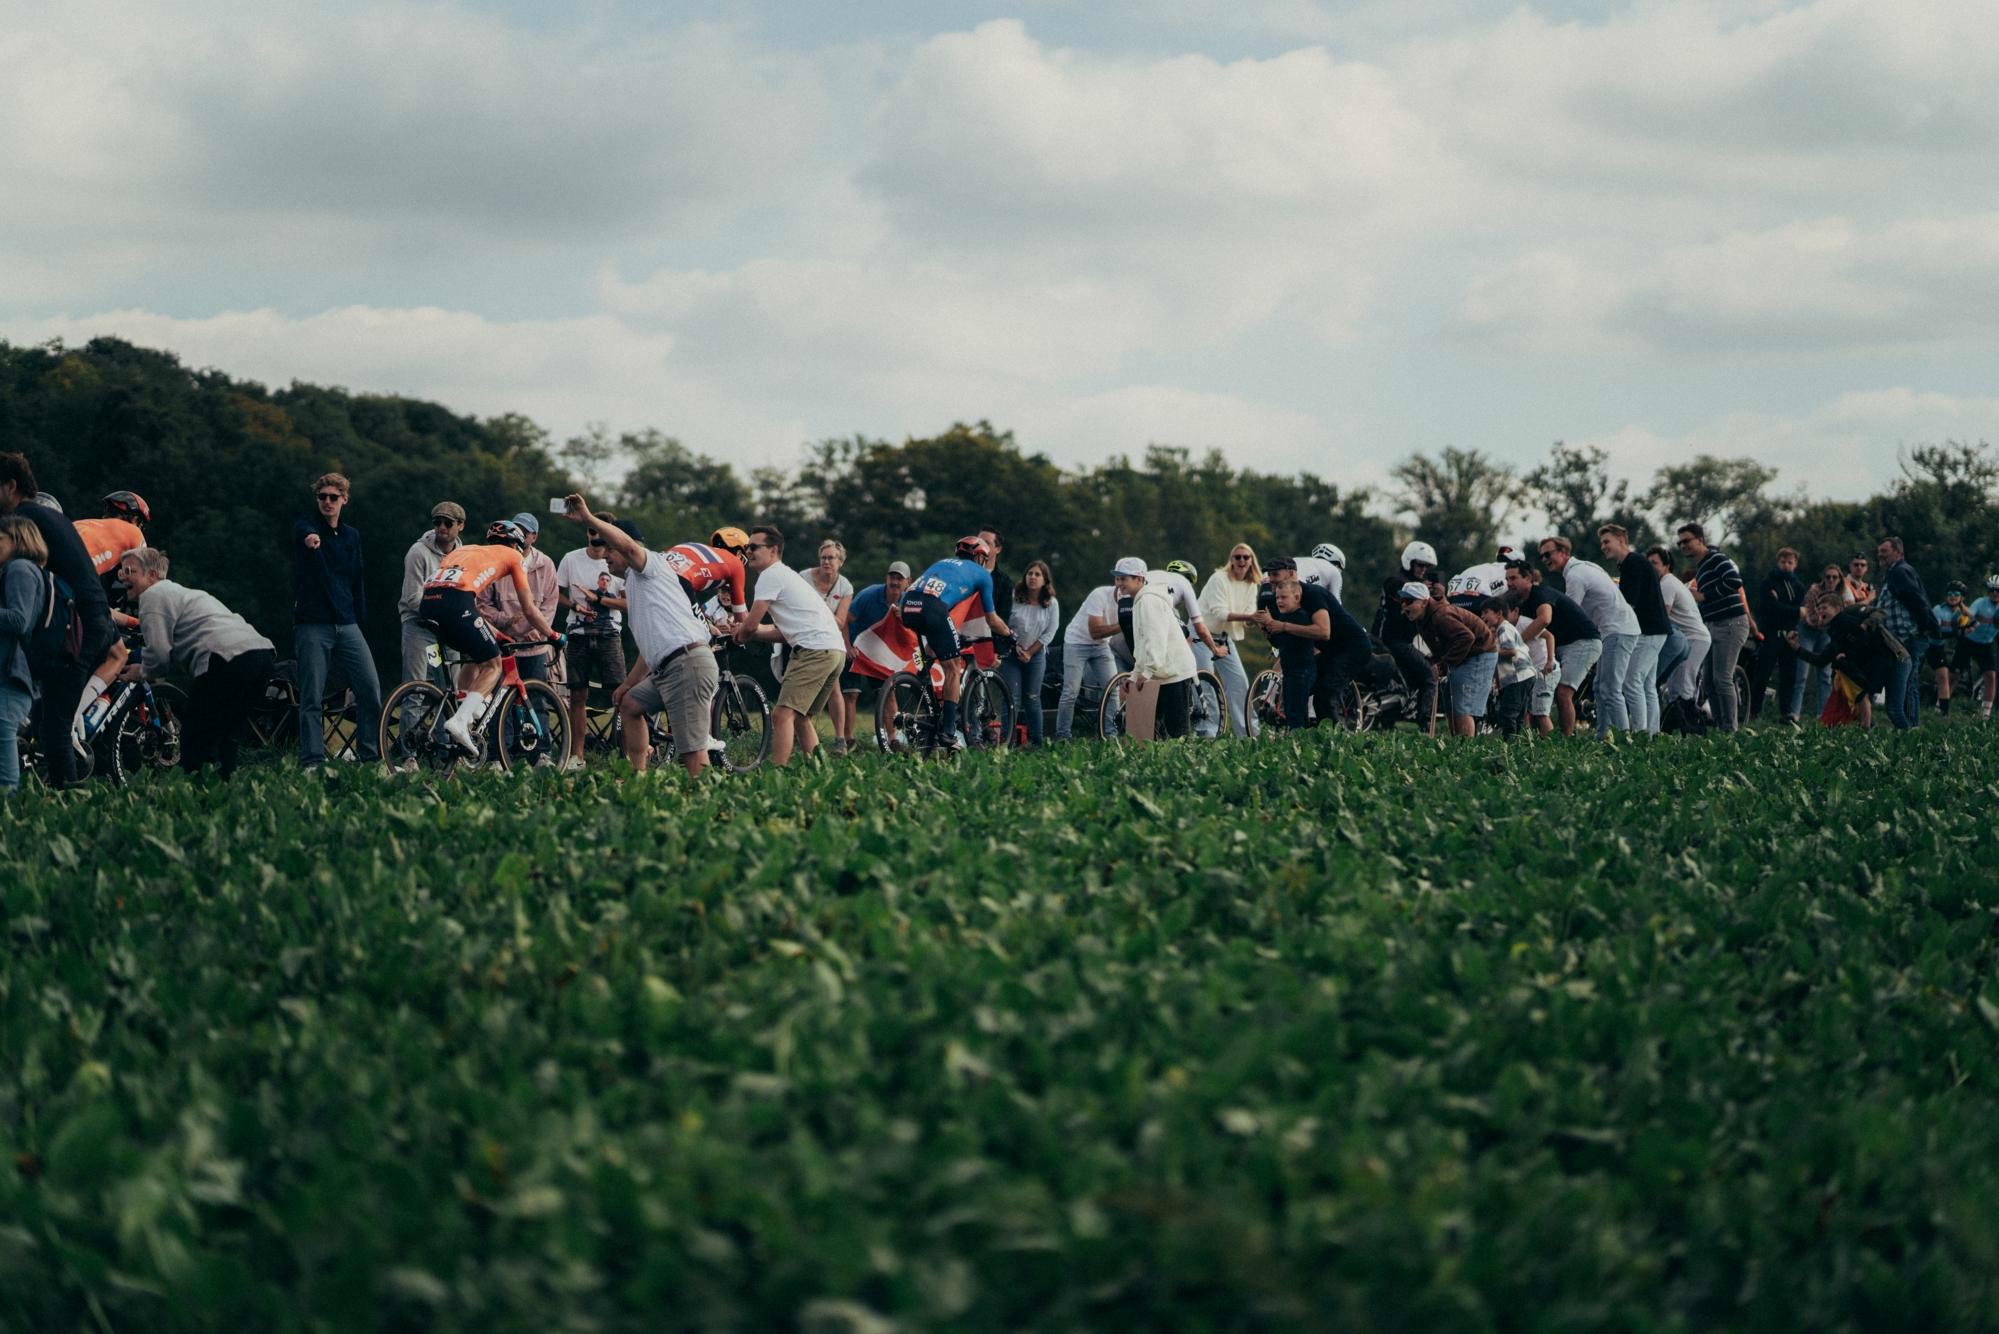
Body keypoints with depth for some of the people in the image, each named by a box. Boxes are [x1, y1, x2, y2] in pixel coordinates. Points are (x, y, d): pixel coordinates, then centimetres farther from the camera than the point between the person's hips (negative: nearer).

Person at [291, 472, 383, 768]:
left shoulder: (352, 536, 16)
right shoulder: (306, 527, 0)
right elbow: (305, 531, -26)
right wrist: (311, 538, -51)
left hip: (347, 626, 4)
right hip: (312, 627, -4)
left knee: (371, 690, -5)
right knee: (312, 698, -5)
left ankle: (372, 757, 4)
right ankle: (312, 762, -1)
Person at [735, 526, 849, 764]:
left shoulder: (771, 575, -3)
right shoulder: (787, 575, 28)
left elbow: (750, 624, -6)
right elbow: (785, 633, 28)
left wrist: (740, 635, 16)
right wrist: (749, 633, 20)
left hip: (815, 650, -10)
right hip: (836, 649, 10)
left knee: (782, 715, -15)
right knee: (801, 717, 19)